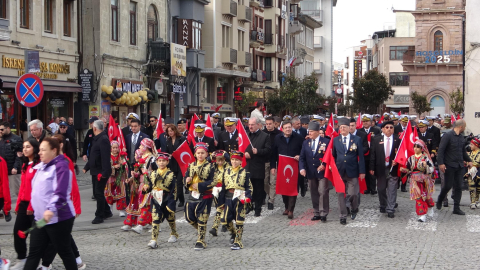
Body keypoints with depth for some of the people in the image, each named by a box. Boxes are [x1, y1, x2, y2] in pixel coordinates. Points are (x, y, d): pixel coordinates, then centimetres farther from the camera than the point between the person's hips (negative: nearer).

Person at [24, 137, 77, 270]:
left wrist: (51, 209, -37)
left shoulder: (61, 165, -14)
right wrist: (34, 207, 25)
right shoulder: (41, 166, 13)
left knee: (64, 251, 4)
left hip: (59, 218, -8)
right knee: (34, 252, 6)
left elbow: (60, 192, -26)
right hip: (41, 217, 8)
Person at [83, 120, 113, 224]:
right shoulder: (96, 139, 15)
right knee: (98, 193, 16)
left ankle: (99, 216, 2)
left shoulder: (103, 139, -18)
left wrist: (104, 172, -29)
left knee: (99, 194, -5)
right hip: (96, 171, 10)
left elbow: (105, 157, -25)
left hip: (101, 172, -10)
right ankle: (106, 212, 28)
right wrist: (86, 167, 24)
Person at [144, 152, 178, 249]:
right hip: (156, 201, 2)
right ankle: (154, 240, -13)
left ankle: (174, 234, 39)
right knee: (155, 219, -9)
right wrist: (146, 187, -10)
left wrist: (171, 203, -13)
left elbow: (173, 190, -8)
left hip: (167, 201, -2)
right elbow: (149, 184, 15)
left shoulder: (171, 174, -5)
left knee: (170, 218, 16)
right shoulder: (153, 174, 5)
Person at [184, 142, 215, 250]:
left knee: (202, 220, -3)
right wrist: (187, 180, -12)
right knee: (189, 217, 9)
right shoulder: (191, 166, 10)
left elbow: (213, 182, -12)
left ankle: (201, 241, 6)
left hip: (204, 196, -5)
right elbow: (185, 178, 13)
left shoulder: (210, 167, -6)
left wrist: (199, 185, -18)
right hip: (192, 195, 5)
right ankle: (200, 230, 37)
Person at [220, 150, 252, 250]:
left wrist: (247, 198, -13)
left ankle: (238, 242, 2)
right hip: (228, 198, 4)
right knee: (225, 220, 0)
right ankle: (233, 233, 27)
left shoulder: (245, 172, 2)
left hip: (240, 199, -4)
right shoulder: (227, 171, 12)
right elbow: (223, 186, 15)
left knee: (239, 221, -4)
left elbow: (249, 187, 1)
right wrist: (221, 200, 12)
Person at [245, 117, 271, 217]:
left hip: (258, 167, -4)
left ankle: (258, 209, 9)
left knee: (258, 189, 1)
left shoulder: (265, 136, 1)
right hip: (247, 166, 4)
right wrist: (244, 153, -5)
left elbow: (268, 150, -5)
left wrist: (258, 151, -18)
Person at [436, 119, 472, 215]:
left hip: (459, 166, 6)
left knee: (458, 187, 4)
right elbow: (441, 150, -14)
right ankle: (439, 201, 23)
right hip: (450, 166, -6)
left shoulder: (461, 136, 10)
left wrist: (468, 160, 18)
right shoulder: (448, 135, -11)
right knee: (448, 186, -2)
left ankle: (456, 208, 8)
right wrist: (441, 163, -20)